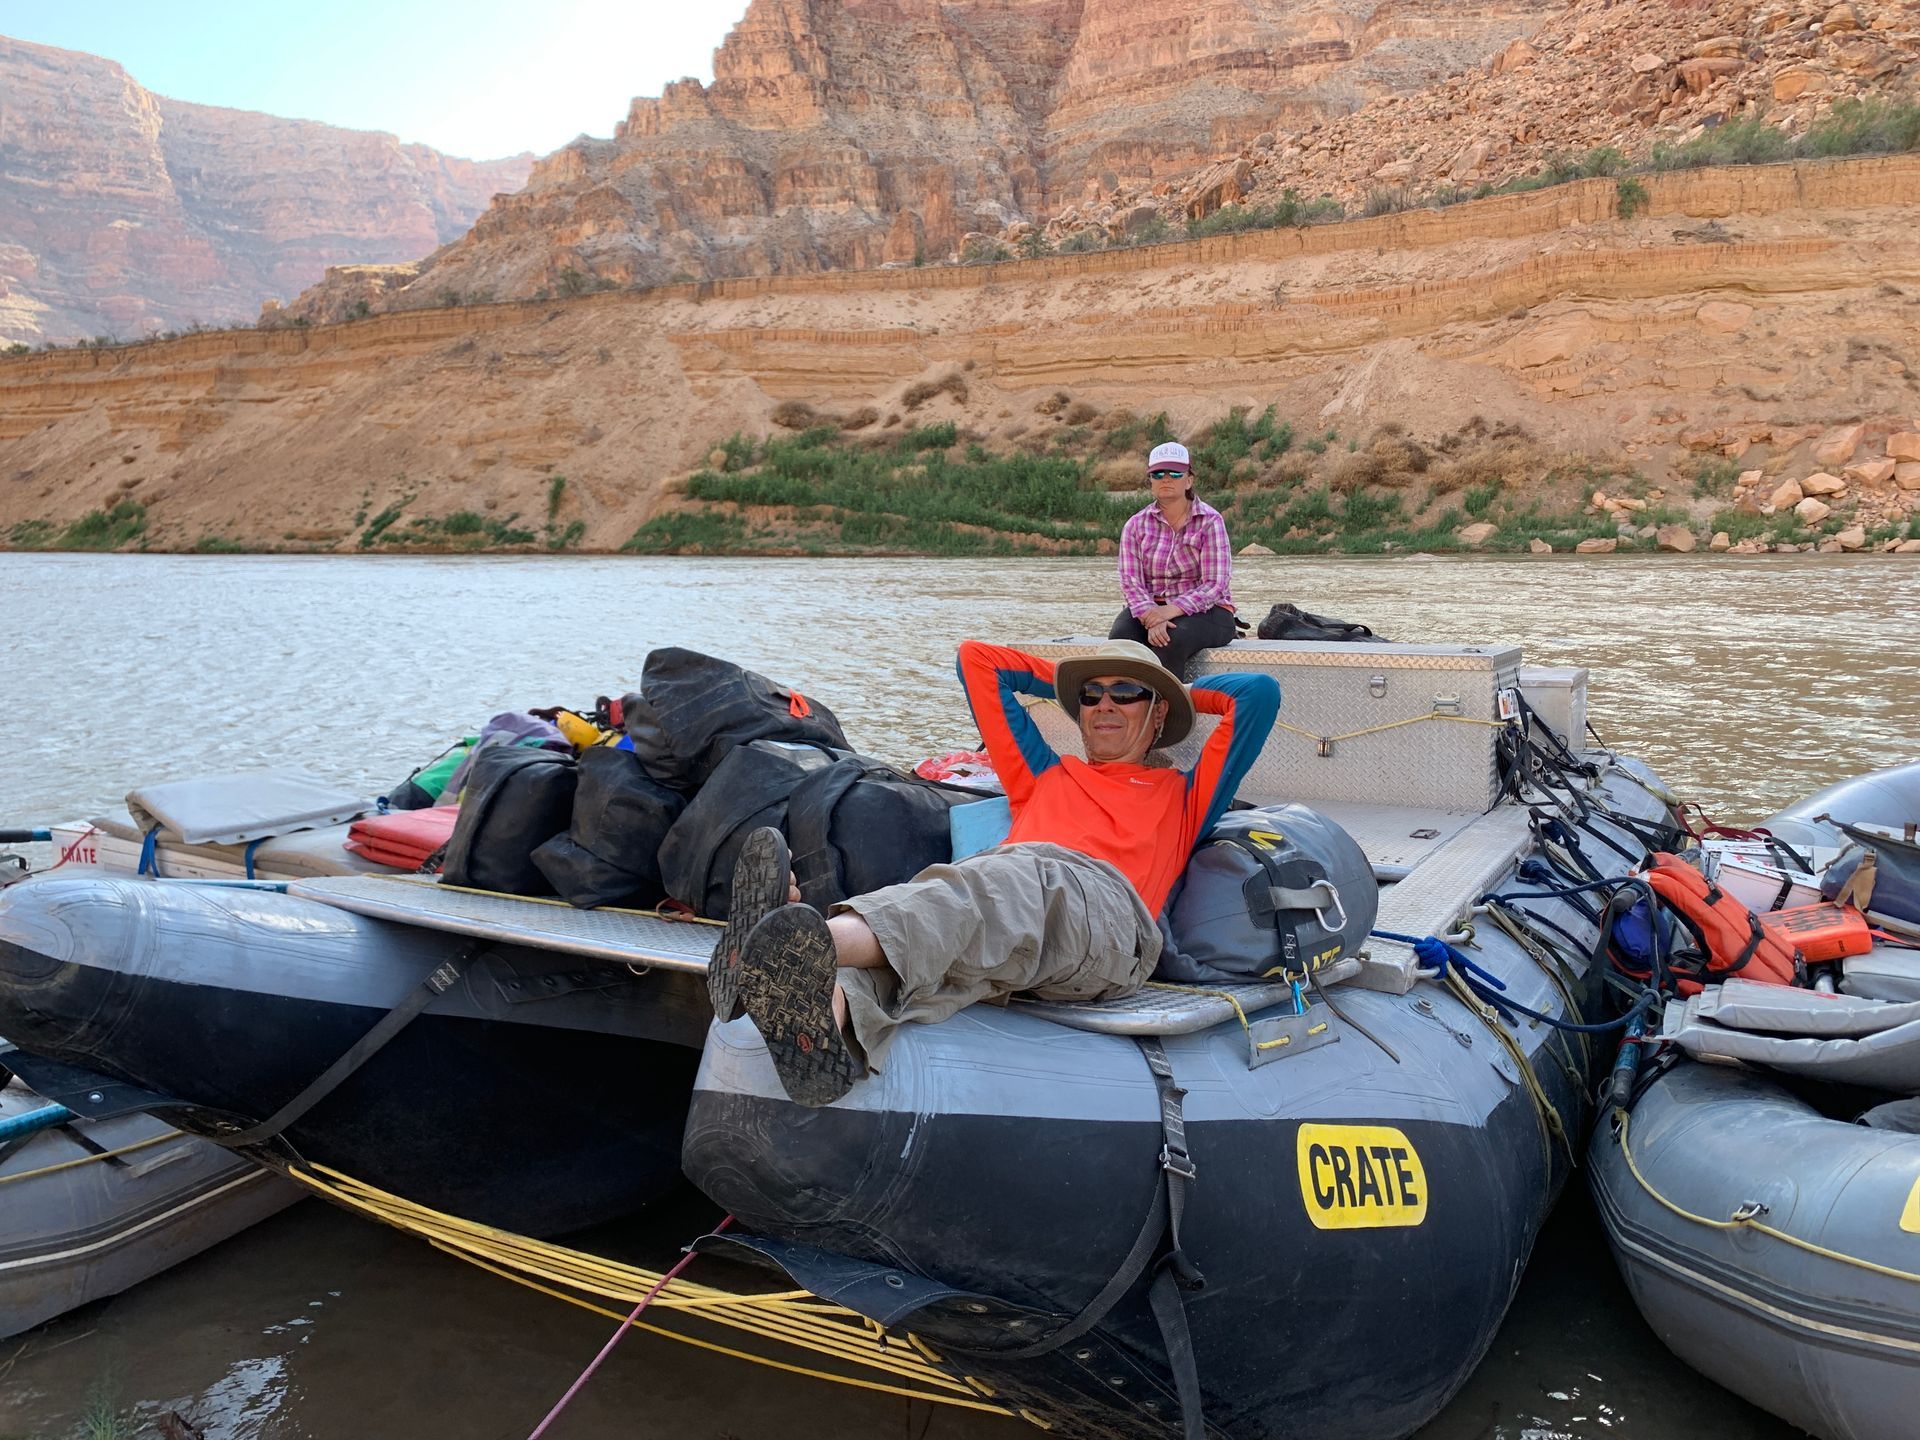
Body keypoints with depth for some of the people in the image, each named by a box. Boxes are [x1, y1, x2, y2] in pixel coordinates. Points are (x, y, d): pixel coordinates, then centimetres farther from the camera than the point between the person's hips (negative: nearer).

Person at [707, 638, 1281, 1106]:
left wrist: (1182, 693, 44)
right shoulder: (1045, 773, 42)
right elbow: (977, 658, 48)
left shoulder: (1182, 794, 35)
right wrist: (1068, 679, 53)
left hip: (1097, 907, -3)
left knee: (990, 883, -39)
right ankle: (826, 1022, -68)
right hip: (996, 894, 4)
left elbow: (1259, 692, 31)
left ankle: (821, 944, -67)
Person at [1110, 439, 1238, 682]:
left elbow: (1215, 585, -10)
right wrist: (1151, 618, -25)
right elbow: (1130, 582, -4)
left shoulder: (1209, 521, -2)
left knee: (1171, 640, -35)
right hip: (1150, 608, 3)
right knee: (1121, 635, -29)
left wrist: (1171, 610, -25)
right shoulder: (1136, 525, 7)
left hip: (1204, 609, -3)